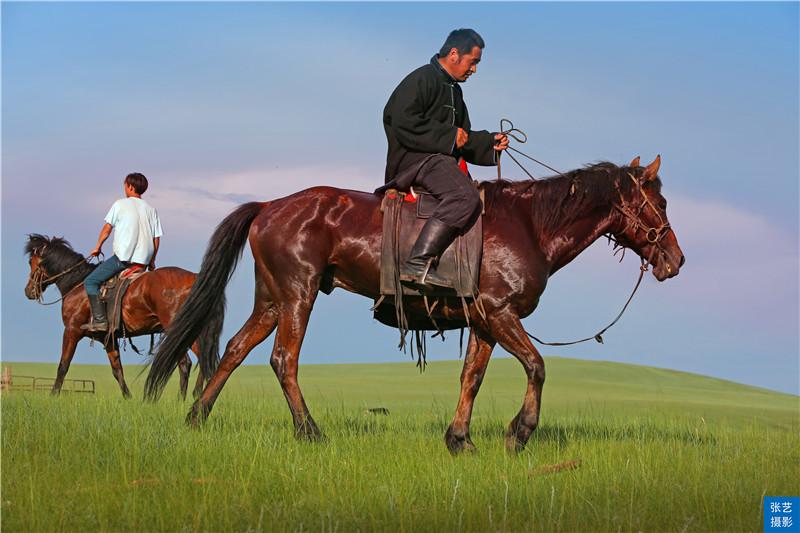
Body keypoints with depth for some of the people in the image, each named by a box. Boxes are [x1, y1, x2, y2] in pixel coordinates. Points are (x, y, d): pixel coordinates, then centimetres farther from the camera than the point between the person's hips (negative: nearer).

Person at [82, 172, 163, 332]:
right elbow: (157, 238, 12)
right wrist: (151, 261, 21)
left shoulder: (120, 204, 1)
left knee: (90, 282, -2)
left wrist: (98, 247, 15)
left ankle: (99, 320, -14)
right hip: (144, 259, 6)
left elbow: (107, 228, 1)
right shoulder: (151, 209, 13)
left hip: (123, 257, -6)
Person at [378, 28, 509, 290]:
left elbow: (464, 139, 31)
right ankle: (418, 263, -38)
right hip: (415, 158, -11)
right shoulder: (422, 79, -5)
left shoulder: (454, 91, 26)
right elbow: (404, 124, -17)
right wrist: (449, 137, -17)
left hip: (443, 160, 11)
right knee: (465, 195, -32)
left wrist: (490, 142, 12)